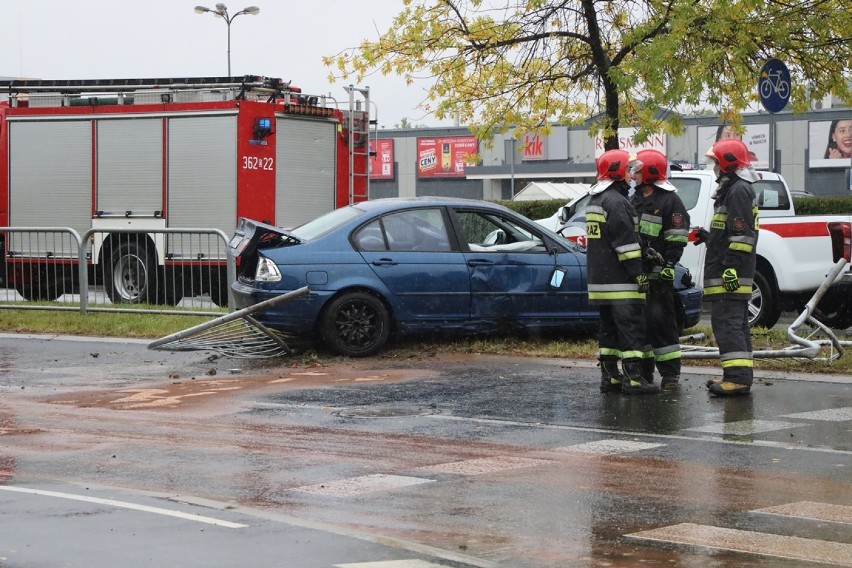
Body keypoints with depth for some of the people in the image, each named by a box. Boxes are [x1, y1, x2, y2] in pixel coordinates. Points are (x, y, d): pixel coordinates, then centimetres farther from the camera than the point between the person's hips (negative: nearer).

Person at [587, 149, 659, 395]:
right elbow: (625, 242, -20)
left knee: (609, 328, 14)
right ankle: (633, 378, -10)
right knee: (632, 328, -8)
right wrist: (639, 273, -18)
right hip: (620, 282, -10)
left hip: (599, 280, 10)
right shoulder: (617, 202, -15)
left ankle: (609, 375, 15)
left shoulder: (594, 201, 17)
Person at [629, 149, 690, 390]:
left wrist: (668, 265, -17)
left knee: (660, 320, -9)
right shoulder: (635, 200, 18)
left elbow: (676, 238, -10)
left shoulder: (669, 200, -6)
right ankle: (644, 370, 17)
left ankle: (670, 374, -6)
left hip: (658, 274, -8)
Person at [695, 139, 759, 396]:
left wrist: (732, 268, -24)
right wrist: (707, 236, 20)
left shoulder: (738, 191, -14)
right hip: (730, 276, 11)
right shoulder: (732, 190, 20)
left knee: (726, 323, -14)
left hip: (730, 275, -11)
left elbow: (742, 234, -21)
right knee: (736, 324, 13)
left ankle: (738, 377, -17)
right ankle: (741, 375, 18)